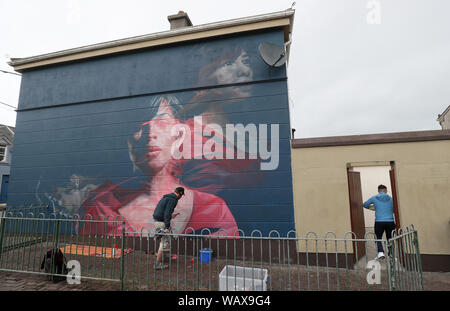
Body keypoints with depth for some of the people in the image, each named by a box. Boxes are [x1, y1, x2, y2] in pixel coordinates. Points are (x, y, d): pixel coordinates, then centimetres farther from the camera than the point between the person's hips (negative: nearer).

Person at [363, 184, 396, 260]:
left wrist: (370, 207, 31)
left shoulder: (374, 198, 2)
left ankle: (380, 252, -11)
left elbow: (365, 205, 11)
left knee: (378, 238, 8)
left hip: (379, 222, -1)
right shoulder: (391, 199, 5)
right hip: (390, 222, 2)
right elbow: (394, 210, 14)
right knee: (389, 239, 13)